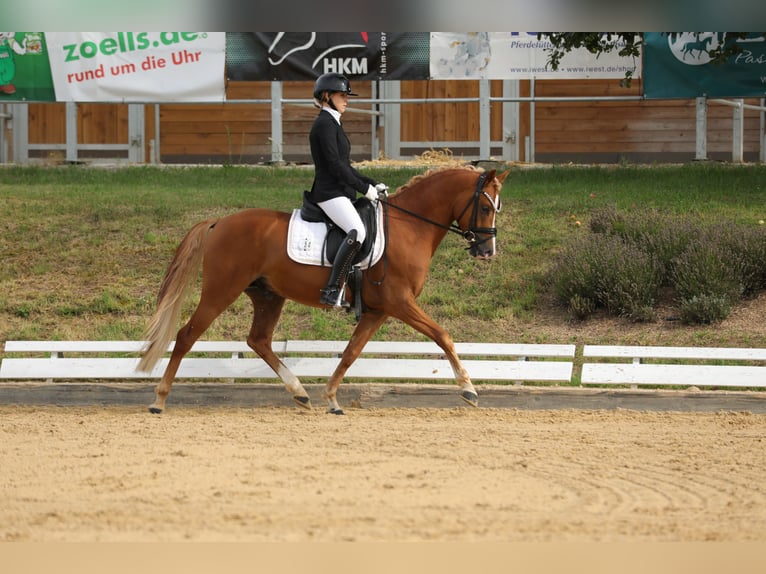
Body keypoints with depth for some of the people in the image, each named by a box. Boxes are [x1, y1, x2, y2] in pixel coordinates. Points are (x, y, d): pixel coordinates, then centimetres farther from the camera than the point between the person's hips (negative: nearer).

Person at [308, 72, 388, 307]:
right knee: (357, 232, -30)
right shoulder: (324, 124, -11)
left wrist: (372, 184, 14)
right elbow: (335, 165, -18)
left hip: (340, 192, 11)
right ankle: (331, 291, -31)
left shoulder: (332, 124, 20)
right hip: (330, 193, -11)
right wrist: (364, 188, -14)